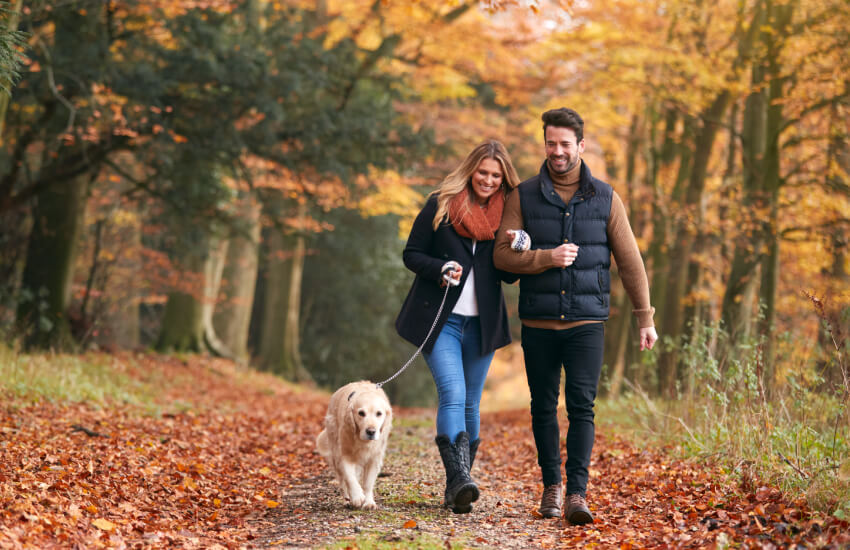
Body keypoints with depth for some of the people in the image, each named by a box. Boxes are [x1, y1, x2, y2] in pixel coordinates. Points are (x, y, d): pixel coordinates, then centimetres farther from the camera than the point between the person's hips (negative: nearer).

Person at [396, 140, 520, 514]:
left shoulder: (506, 214, 8)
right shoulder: (440, 205, 1)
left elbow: (508, 275, 11)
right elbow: (411, 254, 3)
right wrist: (440, 268, -16)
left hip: (481, 324, 3)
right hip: (440, 320, -3)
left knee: (470, 405, 6)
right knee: (453, 395, -19)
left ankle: (456, 488, 15)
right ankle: (460, 480, -27)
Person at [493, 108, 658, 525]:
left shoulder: (605, 198, 5)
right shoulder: (524, 196, 4)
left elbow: (630, 261, 7)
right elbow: (502, 254, 0)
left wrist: (645, 317, 5)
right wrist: (546, 258, -16)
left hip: (586, 322, -1)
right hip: (538, 323, 1)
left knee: (581, 407, -10)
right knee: (543, 408, 8)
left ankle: (577, 494, -11)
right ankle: (551, 485, 23)